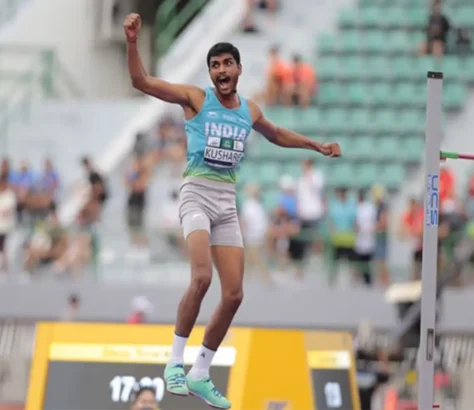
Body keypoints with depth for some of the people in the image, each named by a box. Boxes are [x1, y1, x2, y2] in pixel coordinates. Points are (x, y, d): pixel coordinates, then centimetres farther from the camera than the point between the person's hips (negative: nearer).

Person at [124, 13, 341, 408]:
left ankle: (201, 374, 13)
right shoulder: (196, 98, -1)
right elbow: (141, 81, -8)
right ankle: (175, 361, -15)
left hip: (228, 201, 6)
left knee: (234, 295, 1)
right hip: (197, 193, -5)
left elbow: (277, 134, 35)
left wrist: (317, 146, 34)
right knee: (202, 277, -27)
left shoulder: (249, 110, 13)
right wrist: (133, 41, -21)